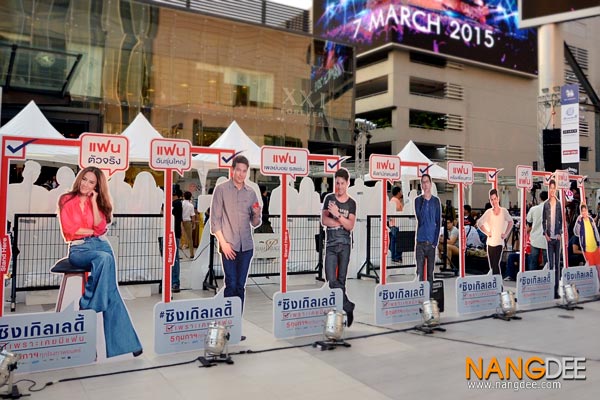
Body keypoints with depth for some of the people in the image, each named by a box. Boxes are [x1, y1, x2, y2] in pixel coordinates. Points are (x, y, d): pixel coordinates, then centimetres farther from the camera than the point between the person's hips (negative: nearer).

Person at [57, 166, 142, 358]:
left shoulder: (97, 202, 17)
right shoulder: (66, 200, 8)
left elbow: (100, 227, 1)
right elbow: (69, 229, -2)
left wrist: (93, 201, -1)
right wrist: (92, 231, 3)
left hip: (101, 244, 3)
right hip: (78, 248, -3)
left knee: (110, 288, -20)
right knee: (104, 258, -37)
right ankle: (89, 307, -25)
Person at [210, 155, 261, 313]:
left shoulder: (251, 192, 8)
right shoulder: (221, 189, -1)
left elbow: (255, 223, 11)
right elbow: (215, 219, -3)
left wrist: (257, 215, -12)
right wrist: (223, 243, -10)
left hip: (246, 246, 3)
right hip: (229, 245, -3)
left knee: (240, 286, 8)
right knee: (231, 285, -5)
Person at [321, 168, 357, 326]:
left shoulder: (351, 203, 6)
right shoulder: (329, 198, 7)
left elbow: (350, 226, -6)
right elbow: (324, 221, -3)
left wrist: (337, 215, -18)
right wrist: (343, 222, -6)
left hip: (345, 244, 0)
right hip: (330, 244, 0)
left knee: (341, 279, 2)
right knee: (331, 279, -9)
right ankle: (348, 306, 3)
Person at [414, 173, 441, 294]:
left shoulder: (436, 201, 5)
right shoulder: (418, 200, 1)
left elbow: (438, 223, 6)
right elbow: (420, 219, -9)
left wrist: (435, 241, -3)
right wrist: (423, 201, -15)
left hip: (431, 242, 1)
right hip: (420, 241, -1)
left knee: (430, 272, 5)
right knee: (419, 272, -1)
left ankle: (429, 296, 13)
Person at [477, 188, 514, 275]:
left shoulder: (504, 211, -2)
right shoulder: (488, 212, -4)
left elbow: (510, 222, 12)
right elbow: (479, 223, 1)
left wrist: (506, 234, 6)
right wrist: (487, 232, -3)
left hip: (499, 242, -1)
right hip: (490, 242, 1)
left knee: (496, 264, -11)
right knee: (492, 265, 8)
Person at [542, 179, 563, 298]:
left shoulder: (559, 204, 3)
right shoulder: (546, 204, 1)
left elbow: (561, 220, 6)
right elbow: (543, 221, 4)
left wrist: (560, 233, -4)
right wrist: (545, 234, -6)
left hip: (557, 237, 1)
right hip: (549, 237, -1)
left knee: (557, 263, 5)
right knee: (550, 263, 1)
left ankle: (556, 289, 11)